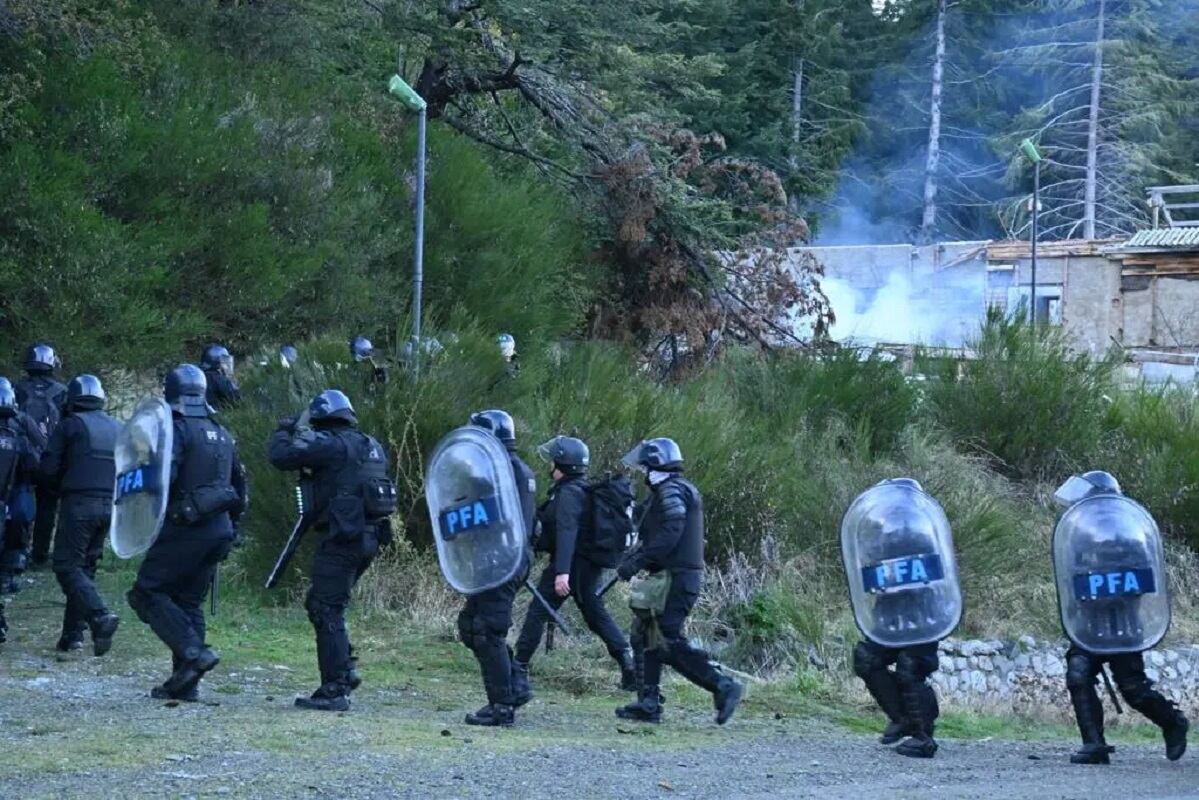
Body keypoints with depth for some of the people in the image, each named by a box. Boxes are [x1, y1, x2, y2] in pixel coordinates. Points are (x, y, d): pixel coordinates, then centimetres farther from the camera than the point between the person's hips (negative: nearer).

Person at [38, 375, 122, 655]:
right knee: (86, 566, 14)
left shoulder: (70, 425, -2)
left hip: (79, 504, -6)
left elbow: (47, 469, -4)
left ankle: (100, 616, -25)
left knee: (68, 567, -4)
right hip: (110, 506, 6)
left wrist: (61, 489, 15)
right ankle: (73, 633, 11)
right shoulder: (118, 429, 14)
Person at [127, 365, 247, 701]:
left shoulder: (176, 430, -10)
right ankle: (185, 683, 12)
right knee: (189, 601, 14)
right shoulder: (221, 434, 15)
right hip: (219, 530, 8)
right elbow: (240, 486, 21)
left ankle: (194, 651, -16)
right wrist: (230, 525, 27)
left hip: (186, 530, -8)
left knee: (147, 593, -2)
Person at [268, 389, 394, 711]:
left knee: (327, 611, -5)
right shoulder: (371, 446, 14)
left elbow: (280, 456, -14)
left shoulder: (331, 445, -12)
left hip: (342, 539, -9)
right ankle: (345, 669, 18)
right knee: (319, 604, 21)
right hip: (369, 537, 9)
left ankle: (335, 690, -6)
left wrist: (284, 432, 8)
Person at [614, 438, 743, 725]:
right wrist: (638, 553, 17)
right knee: (645, 636, 12)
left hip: (674, 578, -10)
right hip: (686, 575, 10)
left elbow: (669, 535, -22)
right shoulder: (684, 490, 20)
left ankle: (723, 687, -13)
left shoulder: (670, 491, -11)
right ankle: (648, 703, 12)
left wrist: (636, 562, -19)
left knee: (668, 643, -11)